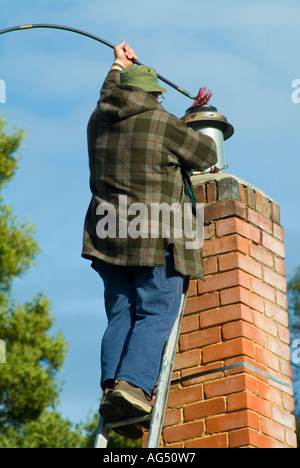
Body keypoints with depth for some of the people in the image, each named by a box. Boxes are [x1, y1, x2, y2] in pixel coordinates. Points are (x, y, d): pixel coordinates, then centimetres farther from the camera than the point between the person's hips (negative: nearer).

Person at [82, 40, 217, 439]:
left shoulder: (98, 122, 13)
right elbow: (207, 156, 7)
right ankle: (133, 383, -26)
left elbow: (109, 97, 38)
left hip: (109, 236, 6)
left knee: (120, 315, 5)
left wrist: (119, 65, 54)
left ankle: (111, 384, -12)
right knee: (156, 313, -9)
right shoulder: (162, 123, -3)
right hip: (157, 238, -5)